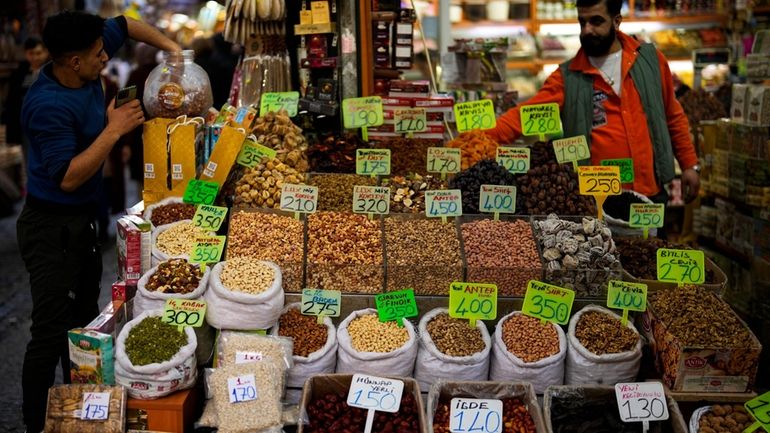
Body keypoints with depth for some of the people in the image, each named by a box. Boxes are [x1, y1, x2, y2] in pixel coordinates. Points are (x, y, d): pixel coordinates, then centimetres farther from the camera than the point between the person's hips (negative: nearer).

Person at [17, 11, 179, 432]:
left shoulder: (85, 69, -4)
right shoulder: (48, 106, -27)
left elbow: (124, 24, 13)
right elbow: (68, 177, -28)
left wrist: (169, 46, 1)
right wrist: (114, 130, -25)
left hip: (84, 219, 9)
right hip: (52, 227, -9)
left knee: (83, 318, 20)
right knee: (52, 332, -7)